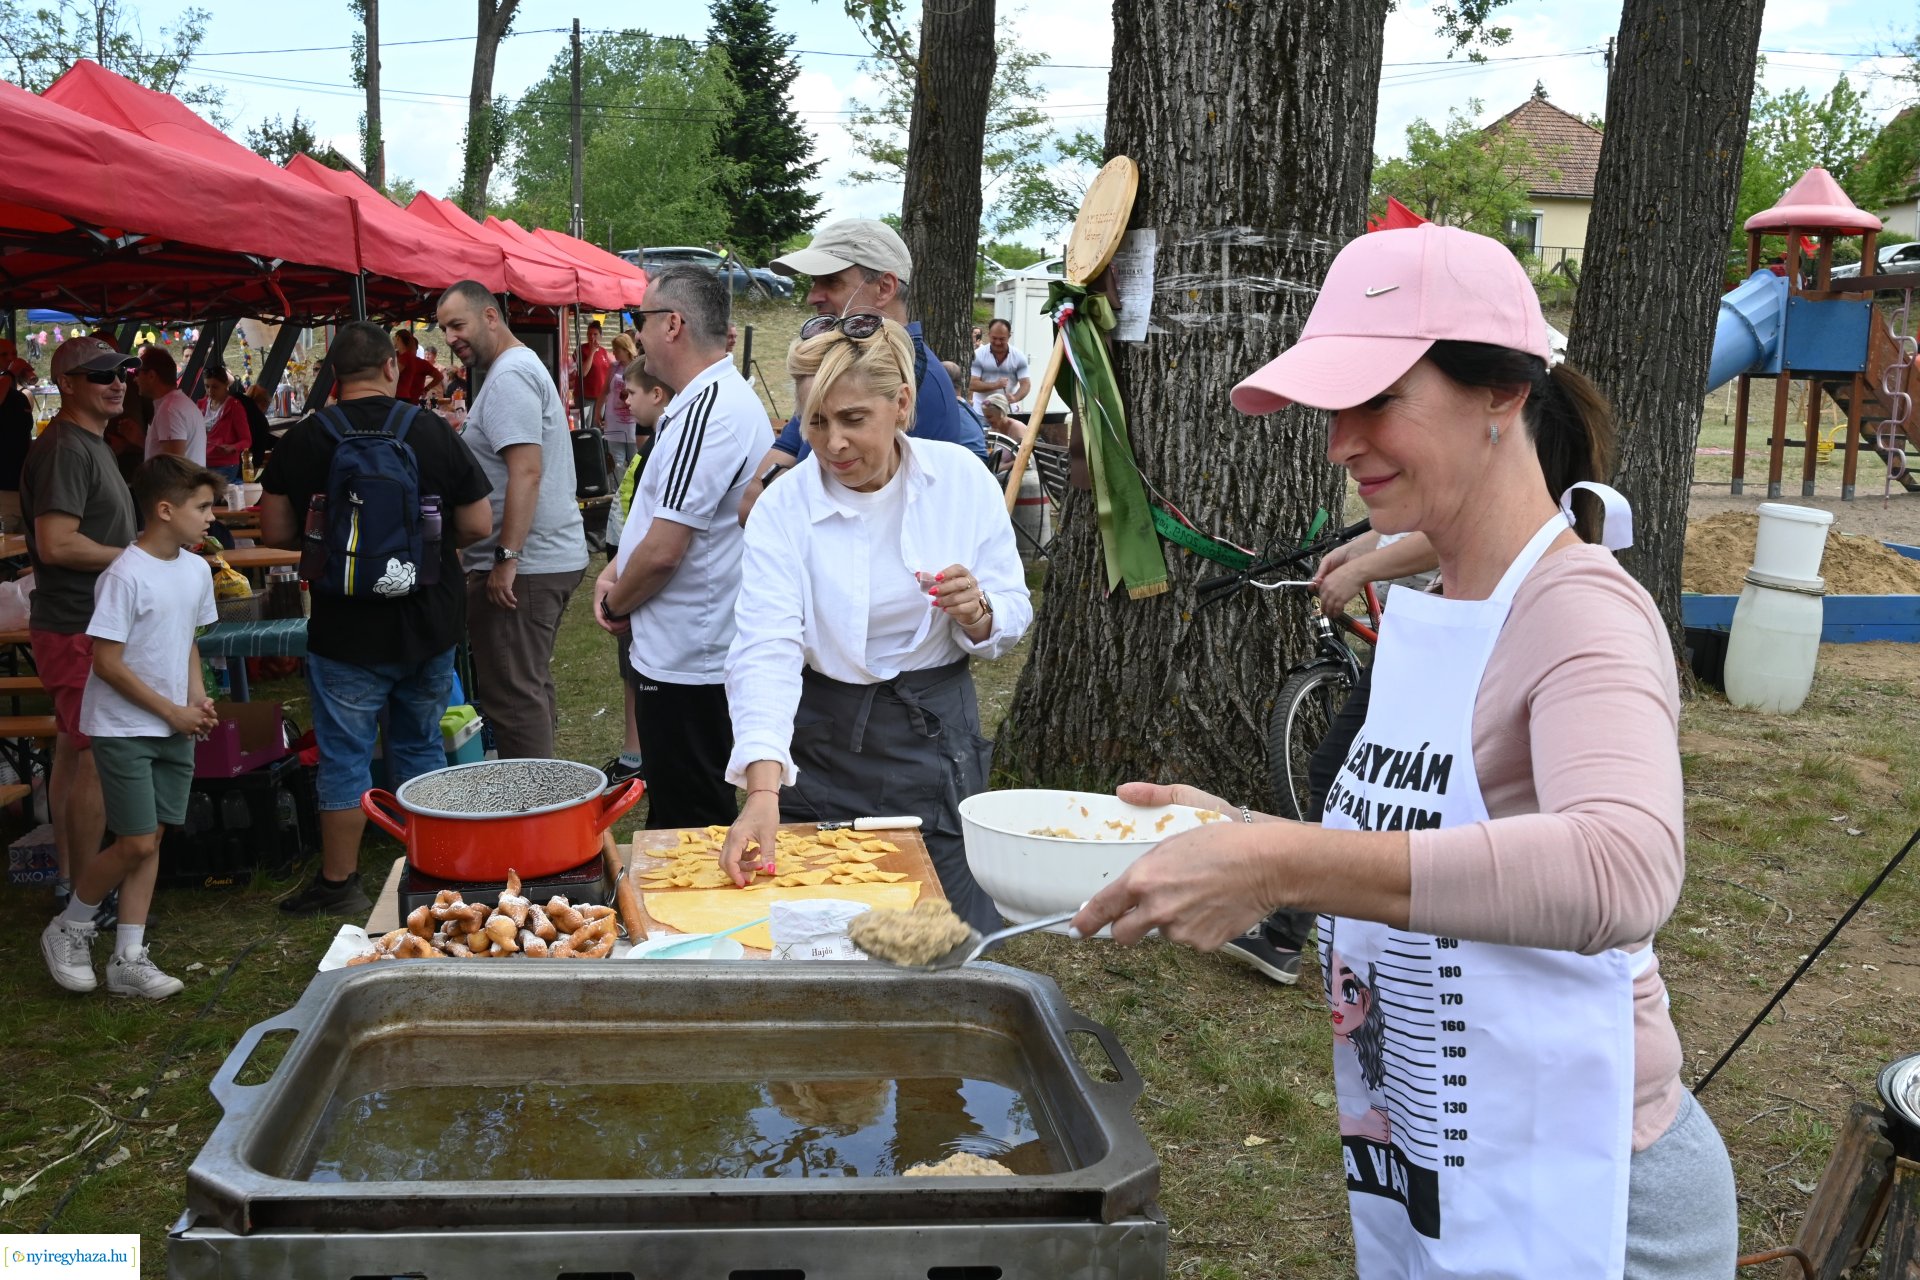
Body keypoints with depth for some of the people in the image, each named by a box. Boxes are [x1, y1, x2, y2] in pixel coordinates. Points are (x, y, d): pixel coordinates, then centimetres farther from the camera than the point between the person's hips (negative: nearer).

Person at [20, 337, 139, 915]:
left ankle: (69, 877, 29)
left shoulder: (90, 443, 15)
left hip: (89, 623, 11)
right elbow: (56, 543, -26)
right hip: (79, 630, -11)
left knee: (73, 751, 17)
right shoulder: (65, 449, -18)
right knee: (95, 760, -6)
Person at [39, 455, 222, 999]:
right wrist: (172, 711, -14)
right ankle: (68, 930, 19)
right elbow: (107, 663, -18)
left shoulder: (196, 570, 4)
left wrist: (198, 697, 1)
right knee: (136, 843, -6)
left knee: (152, 840, 7)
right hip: (123, 728, -7)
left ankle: (128, 960, 15)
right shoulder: (125, 576, -18)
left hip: (174, 729, 7)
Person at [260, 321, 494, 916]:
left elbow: (277, 532, -3)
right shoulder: (435, 431, -7)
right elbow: (478, 525, -4)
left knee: (345, 754, 8)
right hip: (431, 625, 2)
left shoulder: (302, 440, -8)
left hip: (347, 631, -2)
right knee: (421, 745, 17)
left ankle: (339, 882, 17)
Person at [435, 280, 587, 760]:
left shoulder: (509, 376, -15)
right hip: (557, 557, 11)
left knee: (514, 696, -6)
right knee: (532, 686, 17)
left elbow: (526, 471, -24)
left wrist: (507, 557, -25)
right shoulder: (524, 366, 18)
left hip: (523, 565, -11)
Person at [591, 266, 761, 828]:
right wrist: (615, 571, 7)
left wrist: (615, 604, -6)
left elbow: (664, 550, -24)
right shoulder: (722, 397, 12)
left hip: (685, 662, -10)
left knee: (687, 826, 2)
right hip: (700, 653, 10)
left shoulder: (709, 411, -22)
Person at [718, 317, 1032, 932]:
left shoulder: (962, 478, -7)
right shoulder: (783, 509, -11)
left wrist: (976, 613, -24)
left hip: (937, 734, 1)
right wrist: (763, 794, -36)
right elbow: (765, 650, -22)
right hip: (824, 738, 0)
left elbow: (1013, 615, 1)